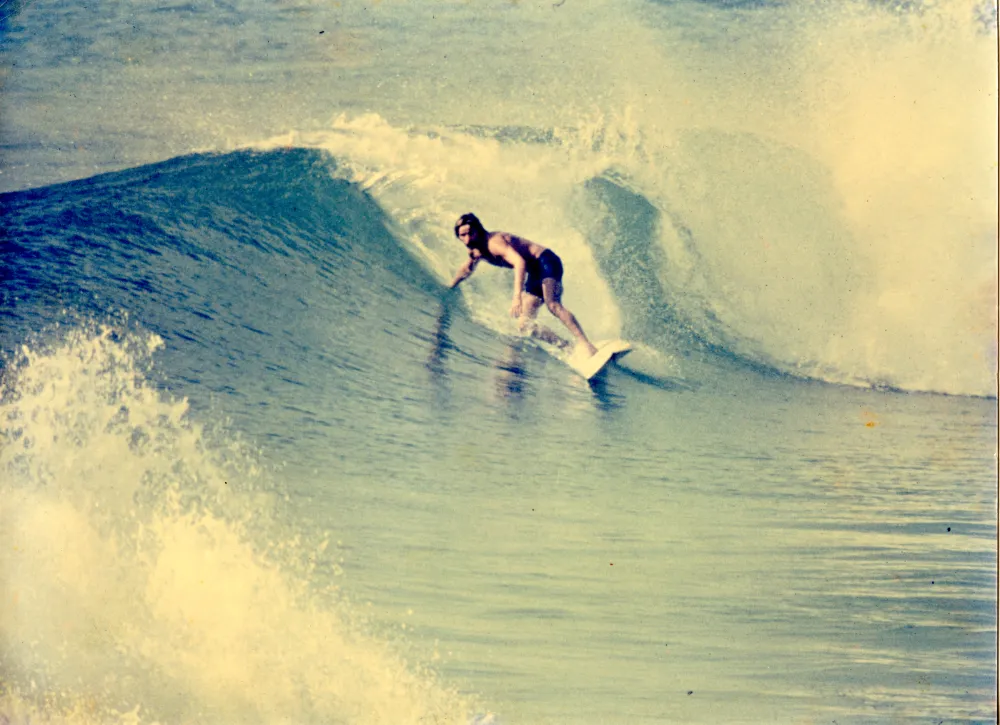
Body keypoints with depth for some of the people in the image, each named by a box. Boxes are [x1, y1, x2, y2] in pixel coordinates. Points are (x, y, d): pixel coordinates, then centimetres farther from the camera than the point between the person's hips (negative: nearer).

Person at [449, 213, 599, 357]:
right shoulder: (476, 250, 7)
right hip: (534, 273, 9)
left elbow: (519, 262, -38)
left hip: (546, 261, -9)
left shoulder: (494, 242, -23)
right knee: (525, 325, -2)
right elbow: (465, 270, 30)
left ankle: (587, 346, -42)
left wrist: (517, 296, -47)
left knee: (552, 305, -34)